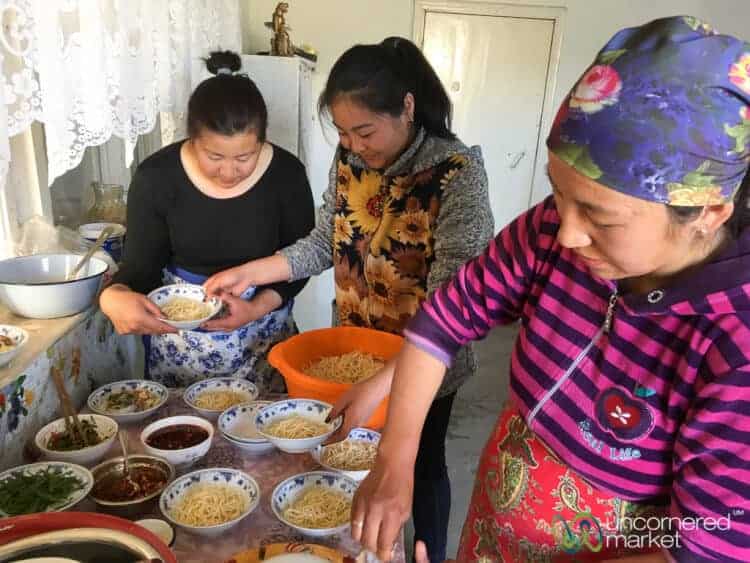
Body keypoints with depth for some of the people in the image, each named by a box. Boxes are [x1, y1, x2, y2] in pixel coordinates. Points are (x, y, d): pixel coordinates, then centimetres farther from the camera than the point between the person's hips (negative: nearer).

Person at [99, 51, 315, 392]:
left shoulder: (286, 174, -14)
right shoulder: (156, 177, -14)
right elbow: (140, 266, -10)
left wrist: (259, 307, -23)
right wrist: (115, 296, -32)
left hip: (261, 336, 0)